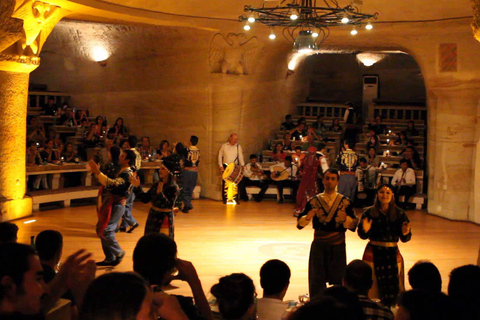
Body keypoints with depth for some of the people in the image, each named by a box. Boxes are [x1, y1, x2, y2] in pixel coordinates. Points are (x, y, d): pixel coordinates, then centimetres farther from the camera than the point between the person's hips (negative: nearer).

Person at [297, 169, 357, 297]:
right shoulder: (314, 201, 2)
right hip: (318, 246, 0)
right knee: (316, 281, 3)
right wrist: (307, 217, -23)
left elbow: (354, 225, -4)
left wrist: (346, 219, -25)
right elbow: (299, 224, -2)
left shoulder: (344, 201, 2)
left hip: (338, 246, 0)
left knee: (338, 280, 4)